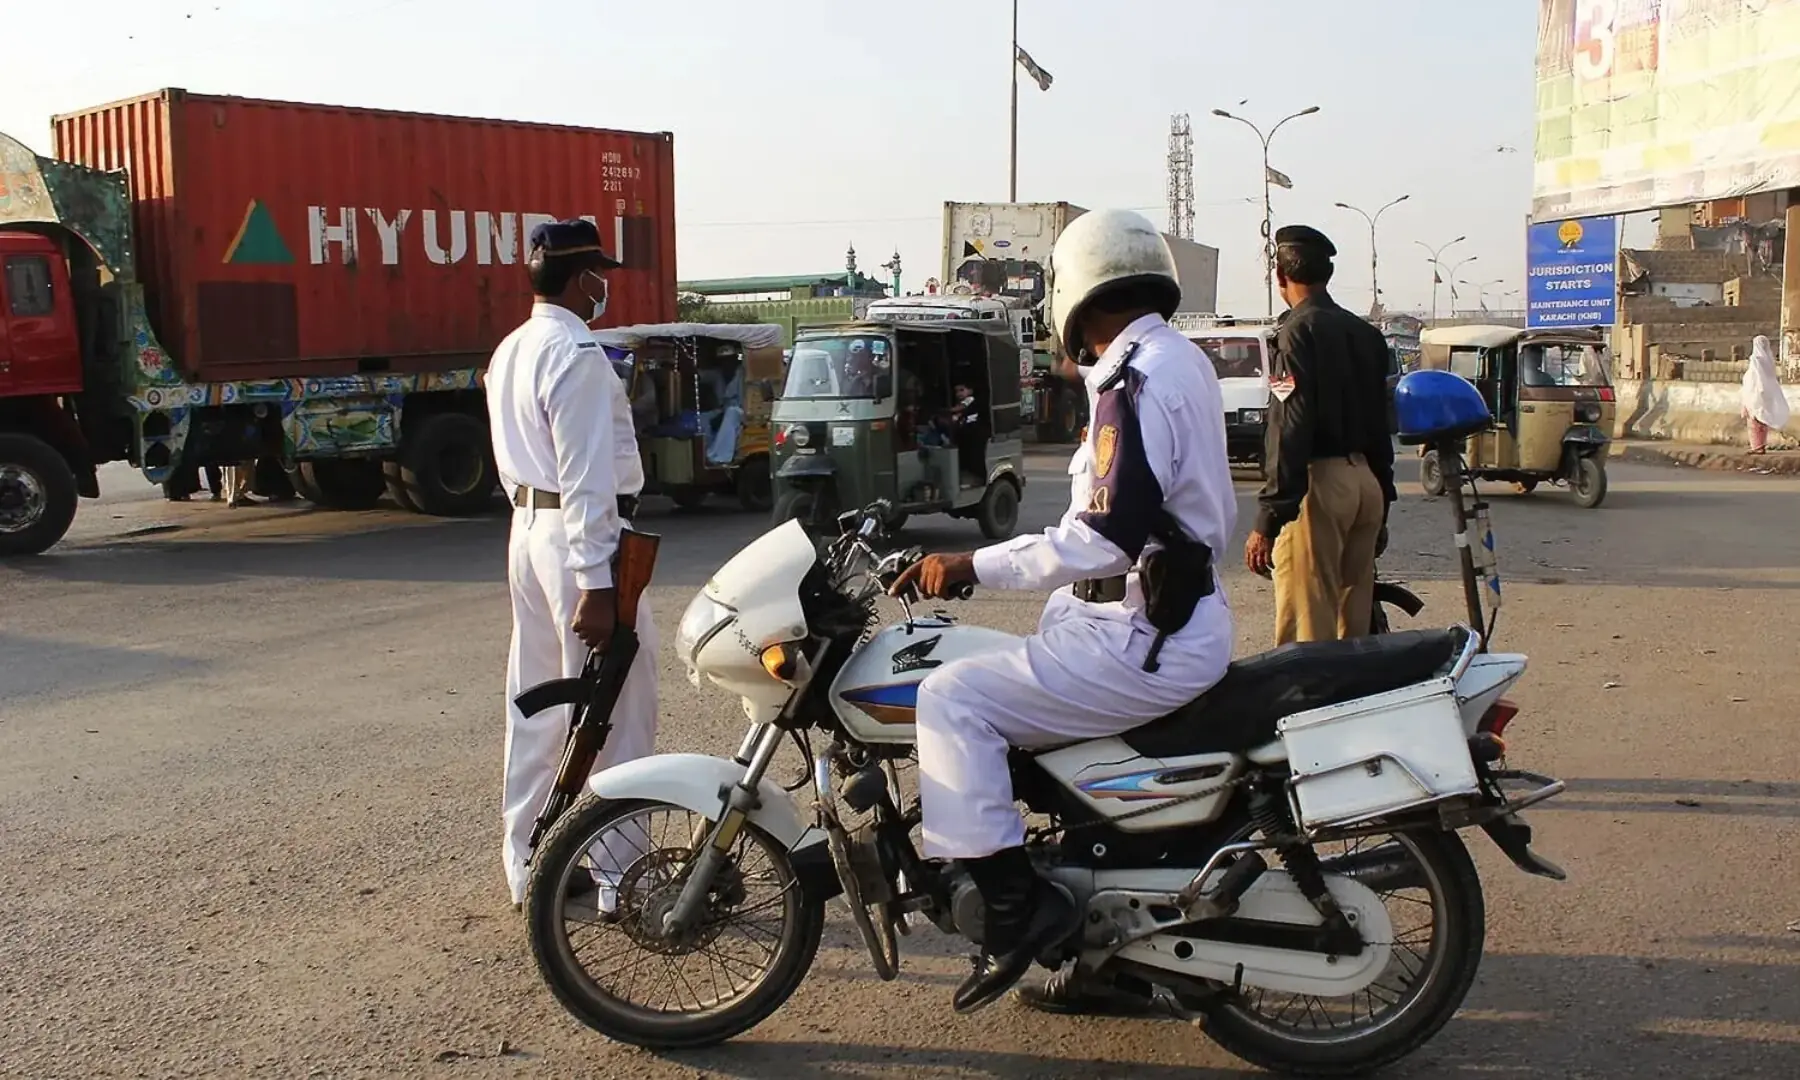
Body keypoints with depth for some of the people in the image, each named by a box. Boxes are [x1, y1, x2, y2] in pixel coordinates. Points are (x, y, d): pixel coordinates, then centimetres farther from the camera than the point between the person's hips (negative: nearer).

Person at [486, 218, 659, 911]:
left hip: (528, 525, 10)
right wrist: (595, 584, -24)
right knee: (616, 706, -3)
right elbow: (586, 475, -22)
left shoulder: (510, 351, 14)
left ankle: (529, 865, 22)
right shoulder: (578, 355, -16)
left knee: (536, 705, 13)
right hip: (582, 535, -10)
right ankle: (620, 874, 3)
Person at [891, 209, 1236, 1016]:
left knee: (953, 698, -13)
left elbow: (1106, 541, -27)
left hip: (1143, 643, -11)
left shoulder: (1135, 382, -18)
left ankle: (1016, 902, -11)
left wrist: (970, 568, -23)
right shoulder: (1182, 361, 14)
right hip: (1180, 622, 11)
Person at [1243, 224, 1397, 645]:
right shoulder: (1367, 334, 16)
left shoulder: (1298, 331, -9)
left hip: (1318, 481, -8)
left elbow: (1290, 432, -17)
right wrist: (1381, 509, 25)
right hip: (1366, 481, 9)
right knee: (1355, 623, 15)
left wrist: (1267, 521, -18)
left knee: (1307, 629, -7)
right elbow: (1380, 428, 19)